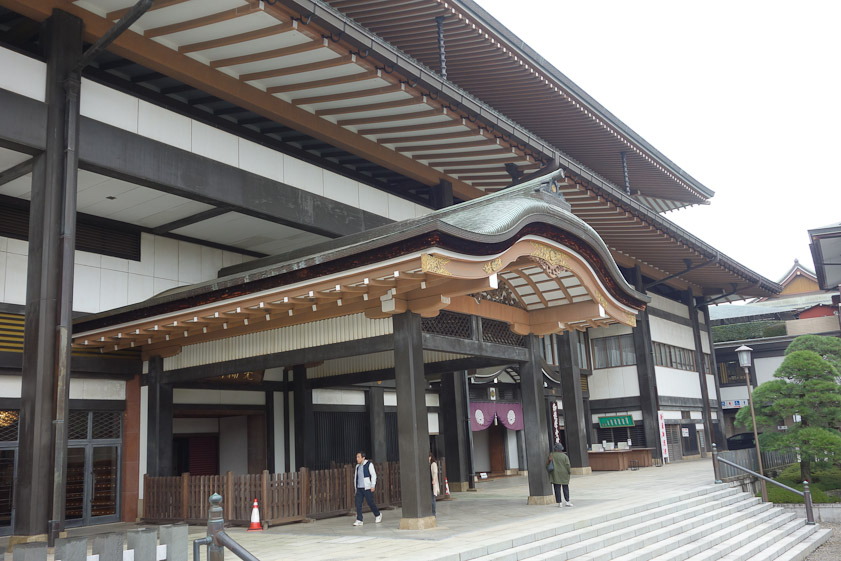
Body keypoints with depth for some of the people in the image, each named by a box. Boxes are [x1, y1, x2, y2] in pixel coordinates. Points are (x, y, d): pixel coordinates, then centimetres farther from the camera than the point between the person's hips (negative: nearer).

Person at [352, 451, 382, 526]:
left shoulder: (369, 464, -4)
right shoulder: (357, 466, 14)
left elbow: (374, 475, -7)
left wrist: (373, 486, -14)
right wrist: (356, 487, 17)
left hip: (367, 488, -5)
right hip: (359, 488, 5)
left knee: (370, 503, 0)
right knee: (358, 504, -4)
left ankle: (378, 515, 23)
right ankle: (359, 520, -2)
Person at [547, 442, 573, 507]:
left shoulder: (551, 455, -3)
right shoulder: (565, 456, -5)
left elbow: (548, 464, -3)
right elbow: (567, 465, -6)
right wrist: (568, 473, 4)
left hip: (555, 475, 0)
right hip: (564, 474, 0)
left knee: (557, 489, 2)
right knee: (565, 488, 12)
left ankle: (559, 502, 2)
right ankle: (567, 501, 10)